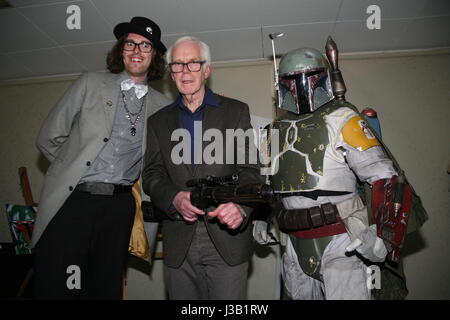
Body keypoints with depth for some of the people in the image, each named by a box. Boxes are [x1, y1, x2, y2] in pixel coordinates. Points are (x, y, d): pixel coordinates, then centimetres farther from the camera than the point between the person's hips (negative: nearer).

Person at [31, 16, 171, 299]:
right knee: (54, 287, 4)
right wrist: (73, 169, 8)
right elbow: (49, 138, 7)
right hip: (71, 199, -1)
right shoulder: (91, 83, 5)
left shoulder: (162, 105, 8)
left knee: (106, 288, 11)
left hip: (119, 206, 2)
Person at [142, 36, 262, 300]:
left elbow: (249, 169, -2)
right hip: (178, 243, 2)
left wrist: (240, 206, -22)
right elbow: (152, 174, 6)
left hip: (227, 239, -2)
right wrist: (174, 198, -16)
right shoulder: (159, 121, 12)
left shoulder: (236, 111, 5)